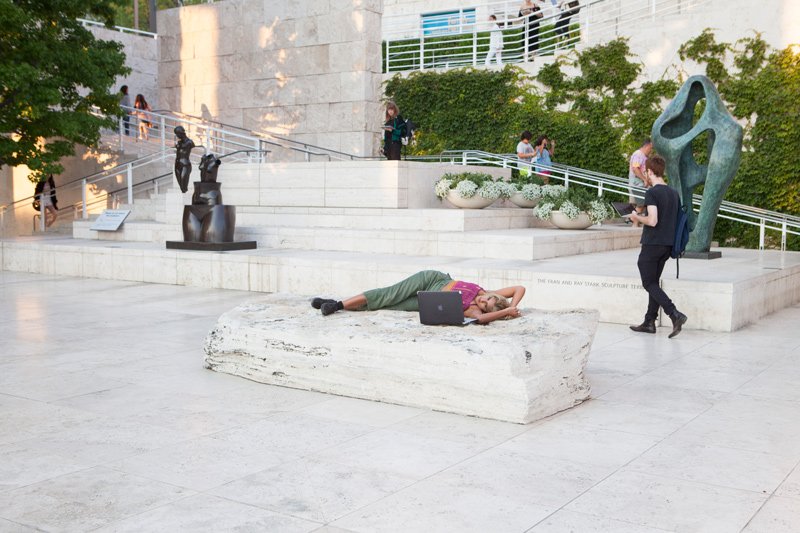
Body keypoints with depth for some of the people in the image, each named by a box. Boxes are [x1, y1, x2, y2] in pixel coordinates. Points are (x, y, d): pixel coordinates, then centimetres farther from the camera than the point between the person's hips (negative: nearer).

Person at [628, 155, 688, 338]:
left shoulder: (652, 193, -14)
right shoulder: (674, 193, 10)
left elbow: (652, 221, -23)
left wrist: (637, 217, -5)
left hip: (652, 244, -8)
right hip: (668, 244, 8)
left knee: (649, 284, -2)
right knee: (654, 282, 14)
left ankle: (675, 314, -16)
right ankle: (649, 322, 16)